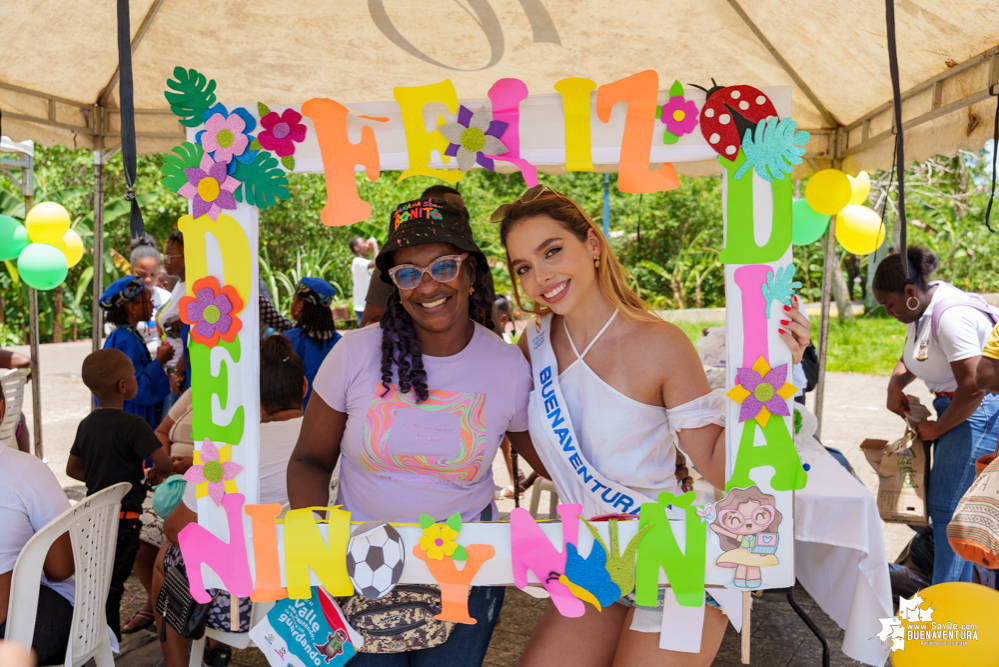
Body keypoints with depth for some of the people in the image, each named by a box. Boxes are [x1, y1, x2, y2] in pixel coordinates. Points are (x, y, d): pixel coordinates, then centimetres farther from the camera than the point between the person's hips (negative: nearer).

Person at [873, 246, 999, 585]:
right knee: (943, 503, 11)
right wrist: (895, 385, 3)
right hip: (955, 408, 10)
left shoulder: (952, 316, -24)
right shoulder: (921, 310, 7)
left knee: (948, 507, -8)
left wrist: (937, 429, -12)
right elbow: (909, 358, 24)